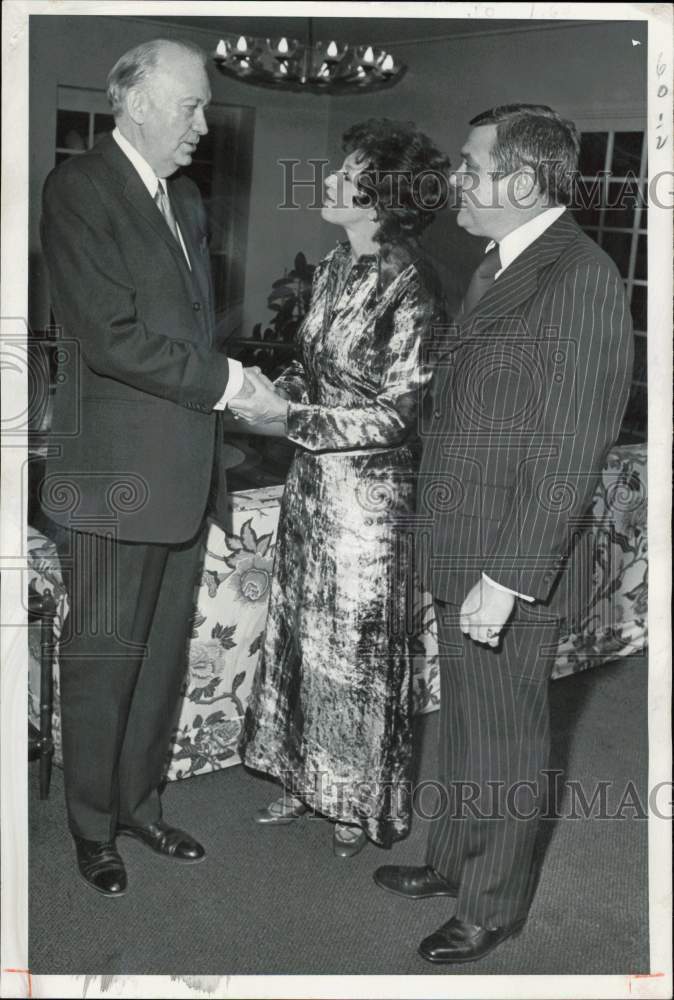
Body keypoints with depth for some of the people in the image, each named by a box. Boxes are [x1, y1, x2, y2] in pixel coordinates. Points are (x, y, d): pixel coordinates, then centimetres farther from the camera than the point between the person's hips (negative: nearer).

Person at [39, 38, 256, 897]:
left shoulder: (185, 198, 15)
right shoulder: (79, 188, -10)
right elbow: (111, 338, -20)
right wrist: (221, 379, -13)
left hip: (182, 471, 7)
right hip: (116, 474, -7)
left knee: (162, 656, 16)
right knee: (102, 660, 6)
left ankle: (141, 803, 33)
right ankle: (93, 827, 24)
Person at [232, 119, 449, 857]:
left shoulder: (409, 287, -18)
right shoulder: (335, 267, 5)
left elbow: (393, 414, -18)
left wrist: (289, 415, -19)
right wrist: (268, 389, -4)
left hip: (367, 487, -7)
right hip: (311, 474, 8)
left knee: (356, 642, 7)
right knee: (303, 628, 16)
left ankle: (361, 803, 28)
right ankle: (307, 777, 35)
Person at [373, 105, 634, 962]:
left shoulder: (582, 280, -19)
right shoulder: (500, 265, 11)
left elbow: (568, 455, -22)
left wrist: (506, 580, -21)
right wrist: (443, 547, 14)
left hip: (510, 567, -9)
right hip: (458, 552, 9)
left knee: (505, 743, 9)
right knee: (463, 722, 23)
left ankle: (493, 906, 29)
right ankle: (452, 861, 43)